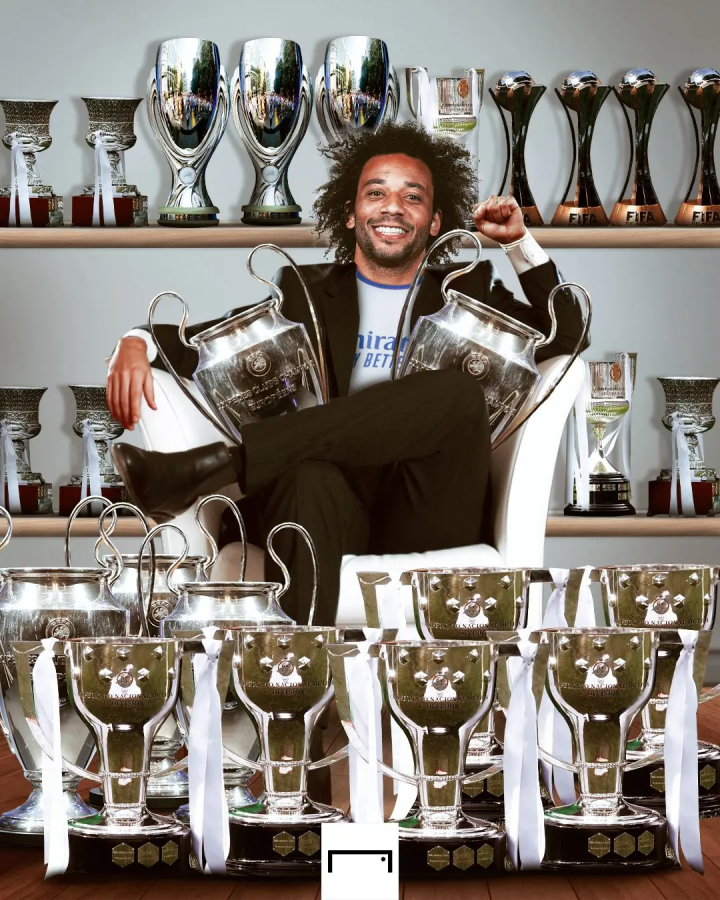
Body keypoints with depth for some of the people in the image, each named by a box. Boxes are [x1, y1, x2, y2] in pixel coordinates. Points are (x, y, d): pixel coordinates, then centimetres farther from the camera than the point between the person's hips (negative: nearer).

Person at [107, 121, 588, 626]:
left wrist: (519, 241, 10)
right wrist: (137, 345, -6)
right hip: (332, 509, 0)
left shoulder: (469, 293, 24)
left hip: (426, 523, 1)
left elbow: (566, 337, 16)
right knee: (310, 475, -38)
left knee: (458, 392, -30)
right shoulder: (305, 291, 23)